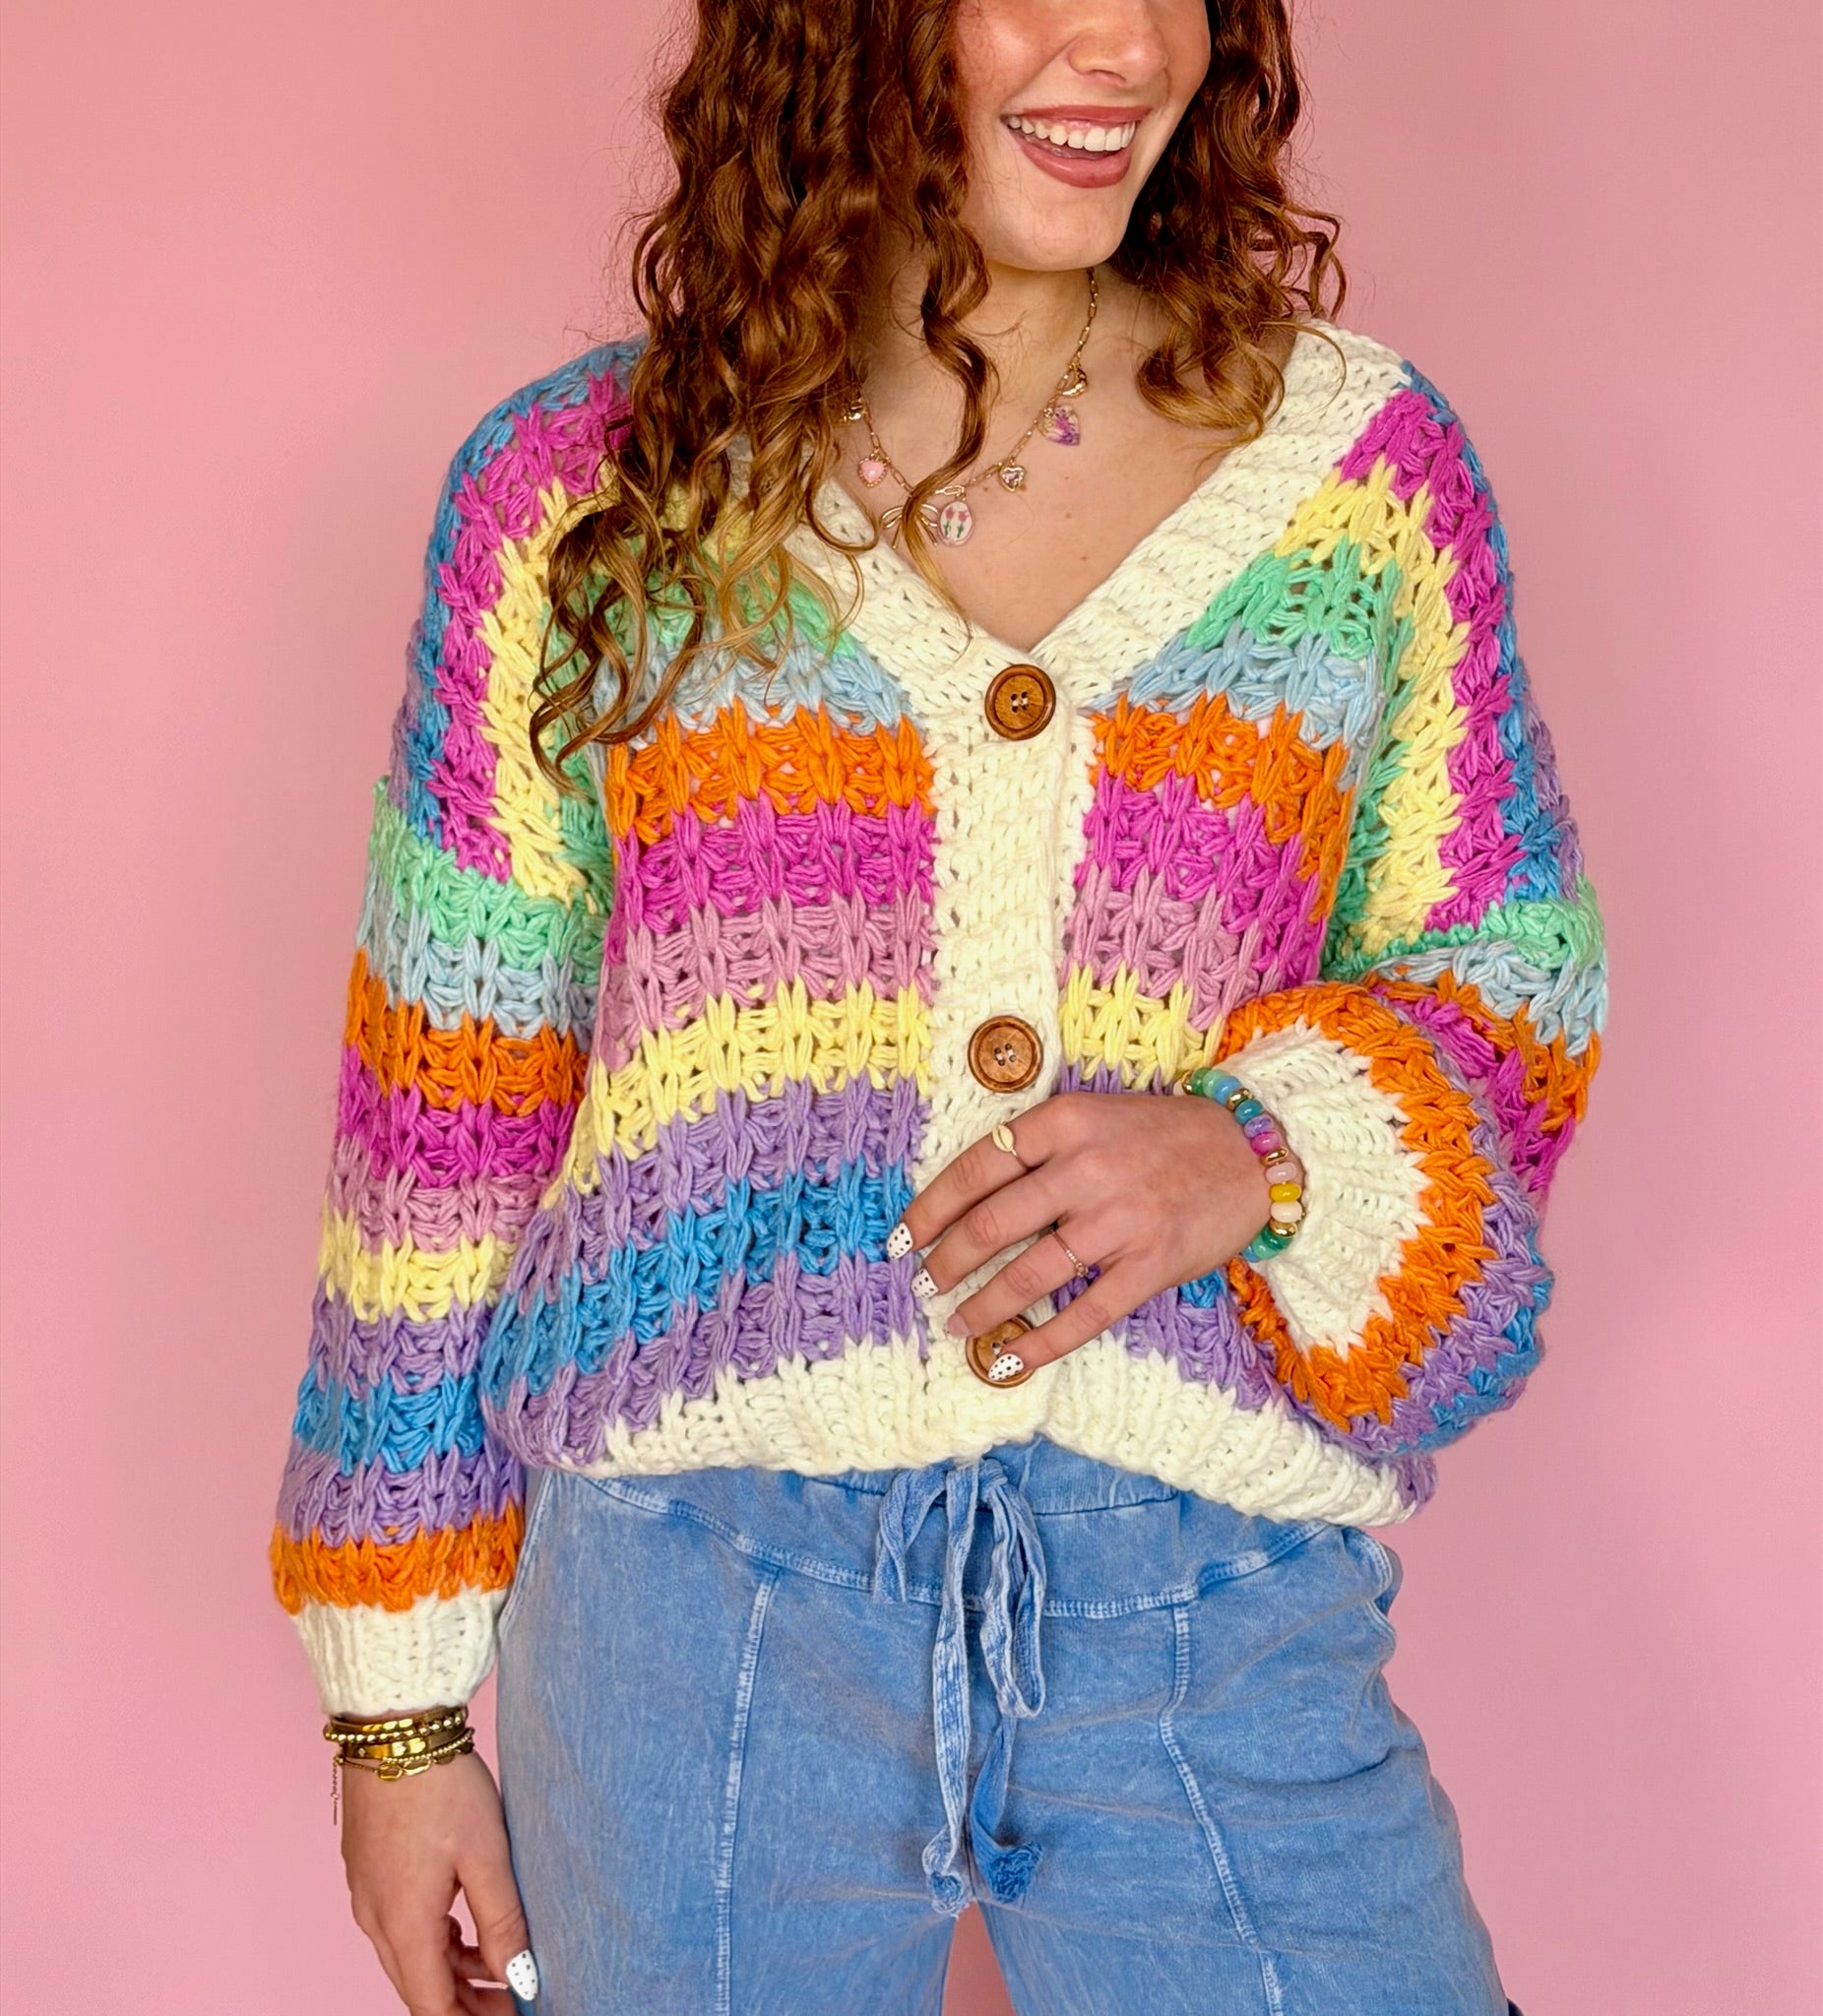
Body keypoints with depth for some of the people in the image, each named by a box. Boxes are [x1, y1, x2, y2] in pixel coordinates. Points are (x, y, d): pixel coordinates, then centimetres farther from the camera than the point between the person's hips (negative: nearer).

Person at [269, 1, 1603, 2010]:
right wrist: (402, 1693, 5)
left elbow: (1516, 995, 10)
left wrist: (1261, 1153, -13)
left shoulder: (1366, 465, 4)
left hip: (1213, 1619, 1)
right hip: (692, 1604, 0)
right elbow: (440, 1116, 4)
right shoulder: (579, 491, 2)